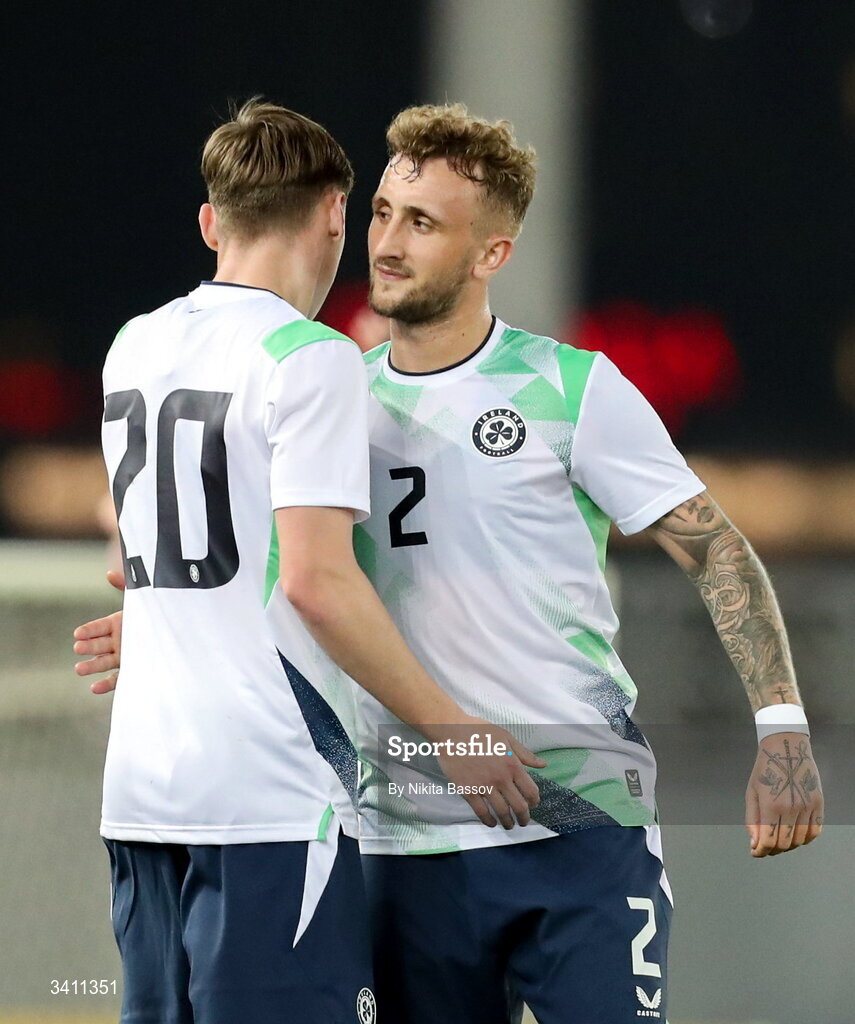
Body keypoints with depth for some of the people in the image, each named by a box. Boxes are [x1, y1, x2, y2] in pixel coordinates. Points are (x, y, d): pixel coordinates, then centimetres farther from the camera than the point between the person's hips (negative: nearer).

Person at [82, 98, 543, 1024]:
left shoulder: (134, 348, 14)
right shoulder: (311, 359, -9)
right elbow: (314, 580, -17)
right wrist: (451, 731, -10)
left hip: (138, 788, 7)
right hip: (267, 795, -7)